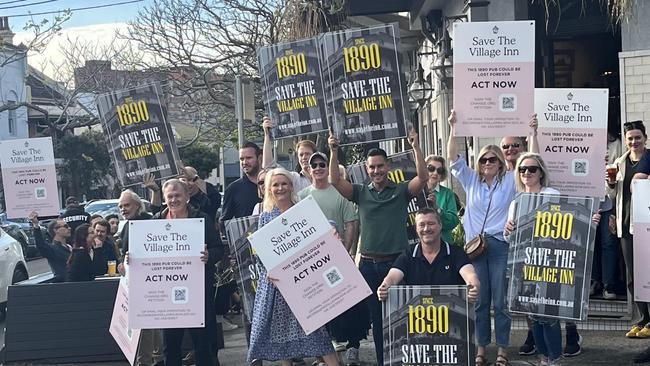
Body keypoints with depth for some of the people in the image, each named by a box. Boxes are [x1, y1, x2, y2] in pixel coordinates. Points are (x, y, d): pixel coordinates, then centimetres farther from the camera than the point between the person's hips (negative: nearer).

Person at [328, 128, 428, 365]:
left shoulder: (401, 190, 2)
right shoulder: (361, 192, 8)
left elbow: (423, 177, -13)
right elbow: (335, 181, -4)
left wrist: (416, 148, -23)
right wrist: (334, 152, -13)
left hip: (396, 262, -3)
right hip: (369, 264, 3)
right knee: (377, 319, 10)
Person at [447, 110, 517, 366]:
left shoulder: (510, 181, 4)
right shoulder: (471, 180, 9)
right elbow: (453, 159, 3)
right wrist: (453, 128, -5)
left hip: (501, 246, -2)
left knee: (501, 301, 2)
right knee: (479, 300, 7)